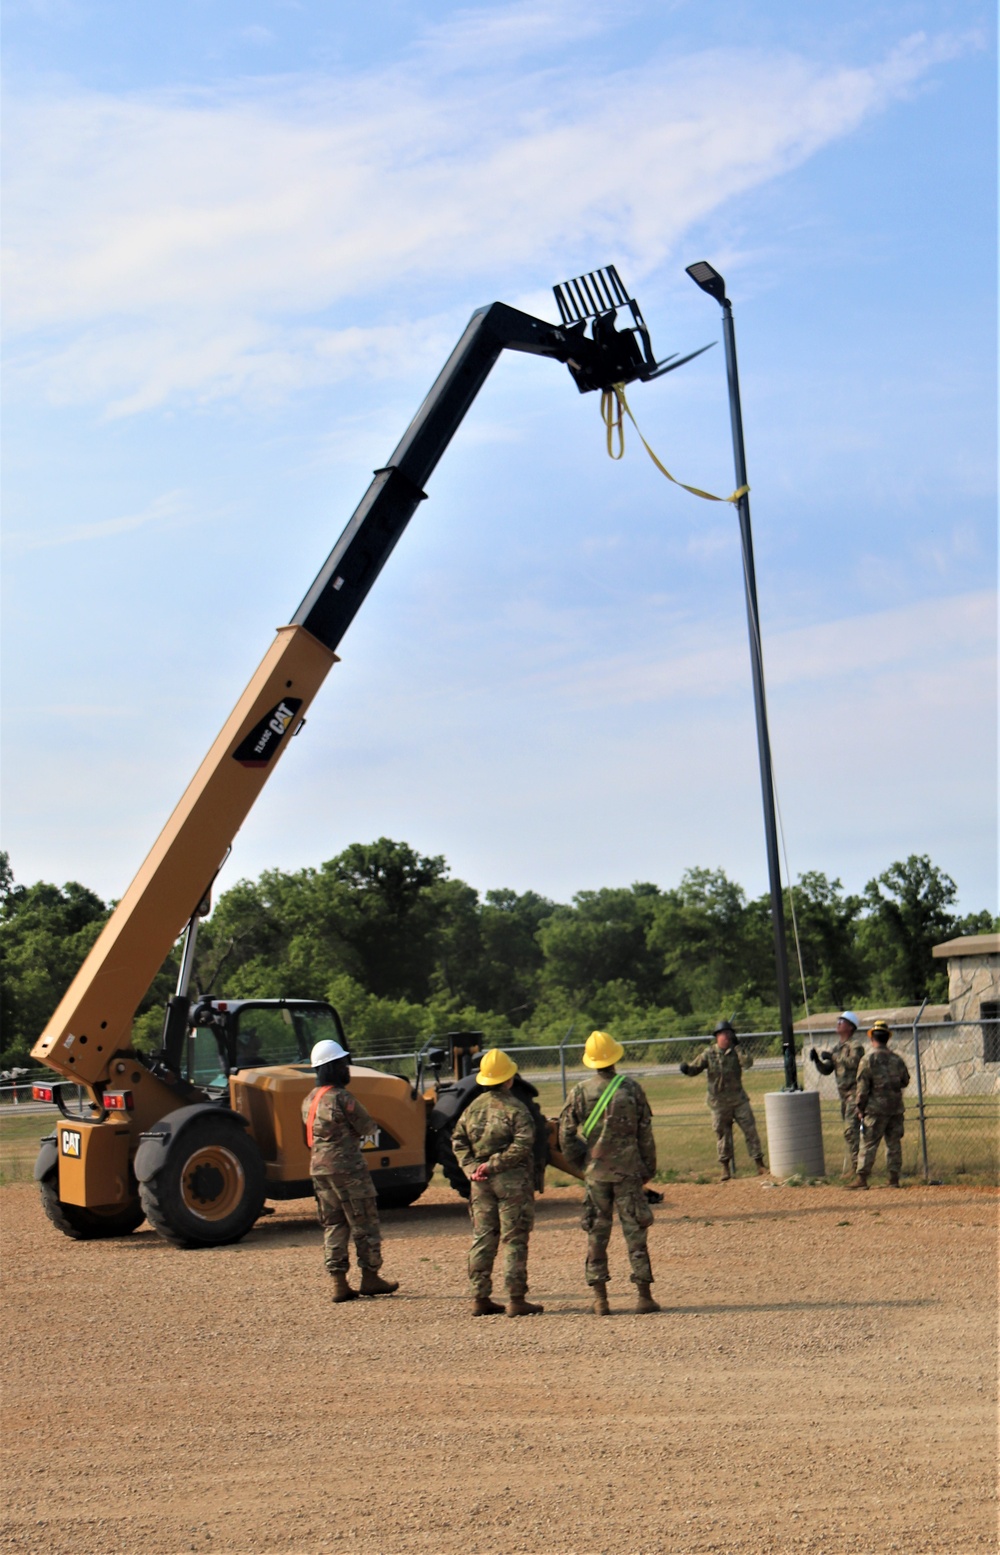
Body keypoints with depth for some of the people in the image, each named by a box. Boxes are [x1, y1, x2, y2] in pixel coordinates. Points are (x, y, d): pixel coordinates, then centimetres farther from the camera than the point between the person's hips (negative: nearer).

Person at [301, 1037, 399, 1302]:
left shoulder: (309, 1100, 10)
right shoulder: (342, 1098, -16)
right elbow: (368, 1127, -10)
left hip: (318, 1168, 8)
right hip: (347, 1168, -8)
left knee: (333, 1225, 11)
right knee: (365, 1224, 4)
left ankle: (339, 1283, 8)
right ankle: (370, 1277, 9)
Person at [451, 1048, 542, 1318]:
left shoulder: (473, 1107, 8)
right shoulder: (515, 1109, -10)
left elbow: (458, 1139, 6)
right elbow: (522, 1145, -19)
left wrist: (471, 1167, -2)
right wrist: (495, 1164, -14)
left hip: (481, 1182, 6)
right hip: (511, 1179, -6)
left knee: (482, 1239, 11)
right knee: (514, 1240, -1)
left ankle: (480, 1298, 12)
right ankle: (516, 1299, 0)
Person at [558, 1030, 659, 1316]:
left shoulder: (579, 1093, -2)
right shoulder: (631, 1088, -4)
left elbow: (566, 1135, -1)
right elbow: (645, 1133, 0)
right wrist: (648, 1167, 10)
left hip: (595, 1172, 1)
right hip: (628, 1170, -1)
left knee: (596, 1234, 8)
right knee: (635, 1233, 5)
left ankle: (600, 1299, 7)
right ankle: (644, 1296, 6)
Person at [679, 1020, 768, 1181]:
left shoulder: (736, 1052, -1)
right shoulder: (709, 1054, -2)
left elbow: (748, 1062, -18)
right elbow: (696, 1068, -4)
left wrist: (737, 1046, -17)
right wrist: (687, 1069, -25)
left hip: (739, 1099, 0)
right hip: (719, 1101, 0)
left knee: (750, 1130, 0)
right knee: (722, 1135, 6)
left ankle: (760, 1165, 8)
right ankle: (725, 1169, 16)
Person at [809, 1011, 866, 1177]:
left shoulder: (855, 1046, -7)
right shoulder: (837, 1048, 18)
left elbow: (854, 1062, -26)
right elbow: (826, 1070, 16)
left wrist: (832, 1056, -23)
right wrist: (817, 1059, -2)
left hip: (855, 1092, -9)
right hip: (844, 1094, 9)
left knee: (851, 1130, -16)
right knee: (850, 1131, 12)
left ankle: (856, 1166, -18)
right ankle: (854, 1166, 18)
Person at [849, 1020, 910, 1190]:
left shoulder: (868, 1059, -8)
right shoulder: (896, 1059, 5)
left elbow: (862, 1087, -8)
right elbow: (905, 1081, 15)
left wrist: (860, 1109, -2)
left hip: (876, 1108, -4)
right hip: (896, 1107, 4)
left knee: (869, 1143, -2)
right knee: (894, 1142, 10)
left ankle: (862, 1177, -4)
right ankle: (894, 1177, 10)